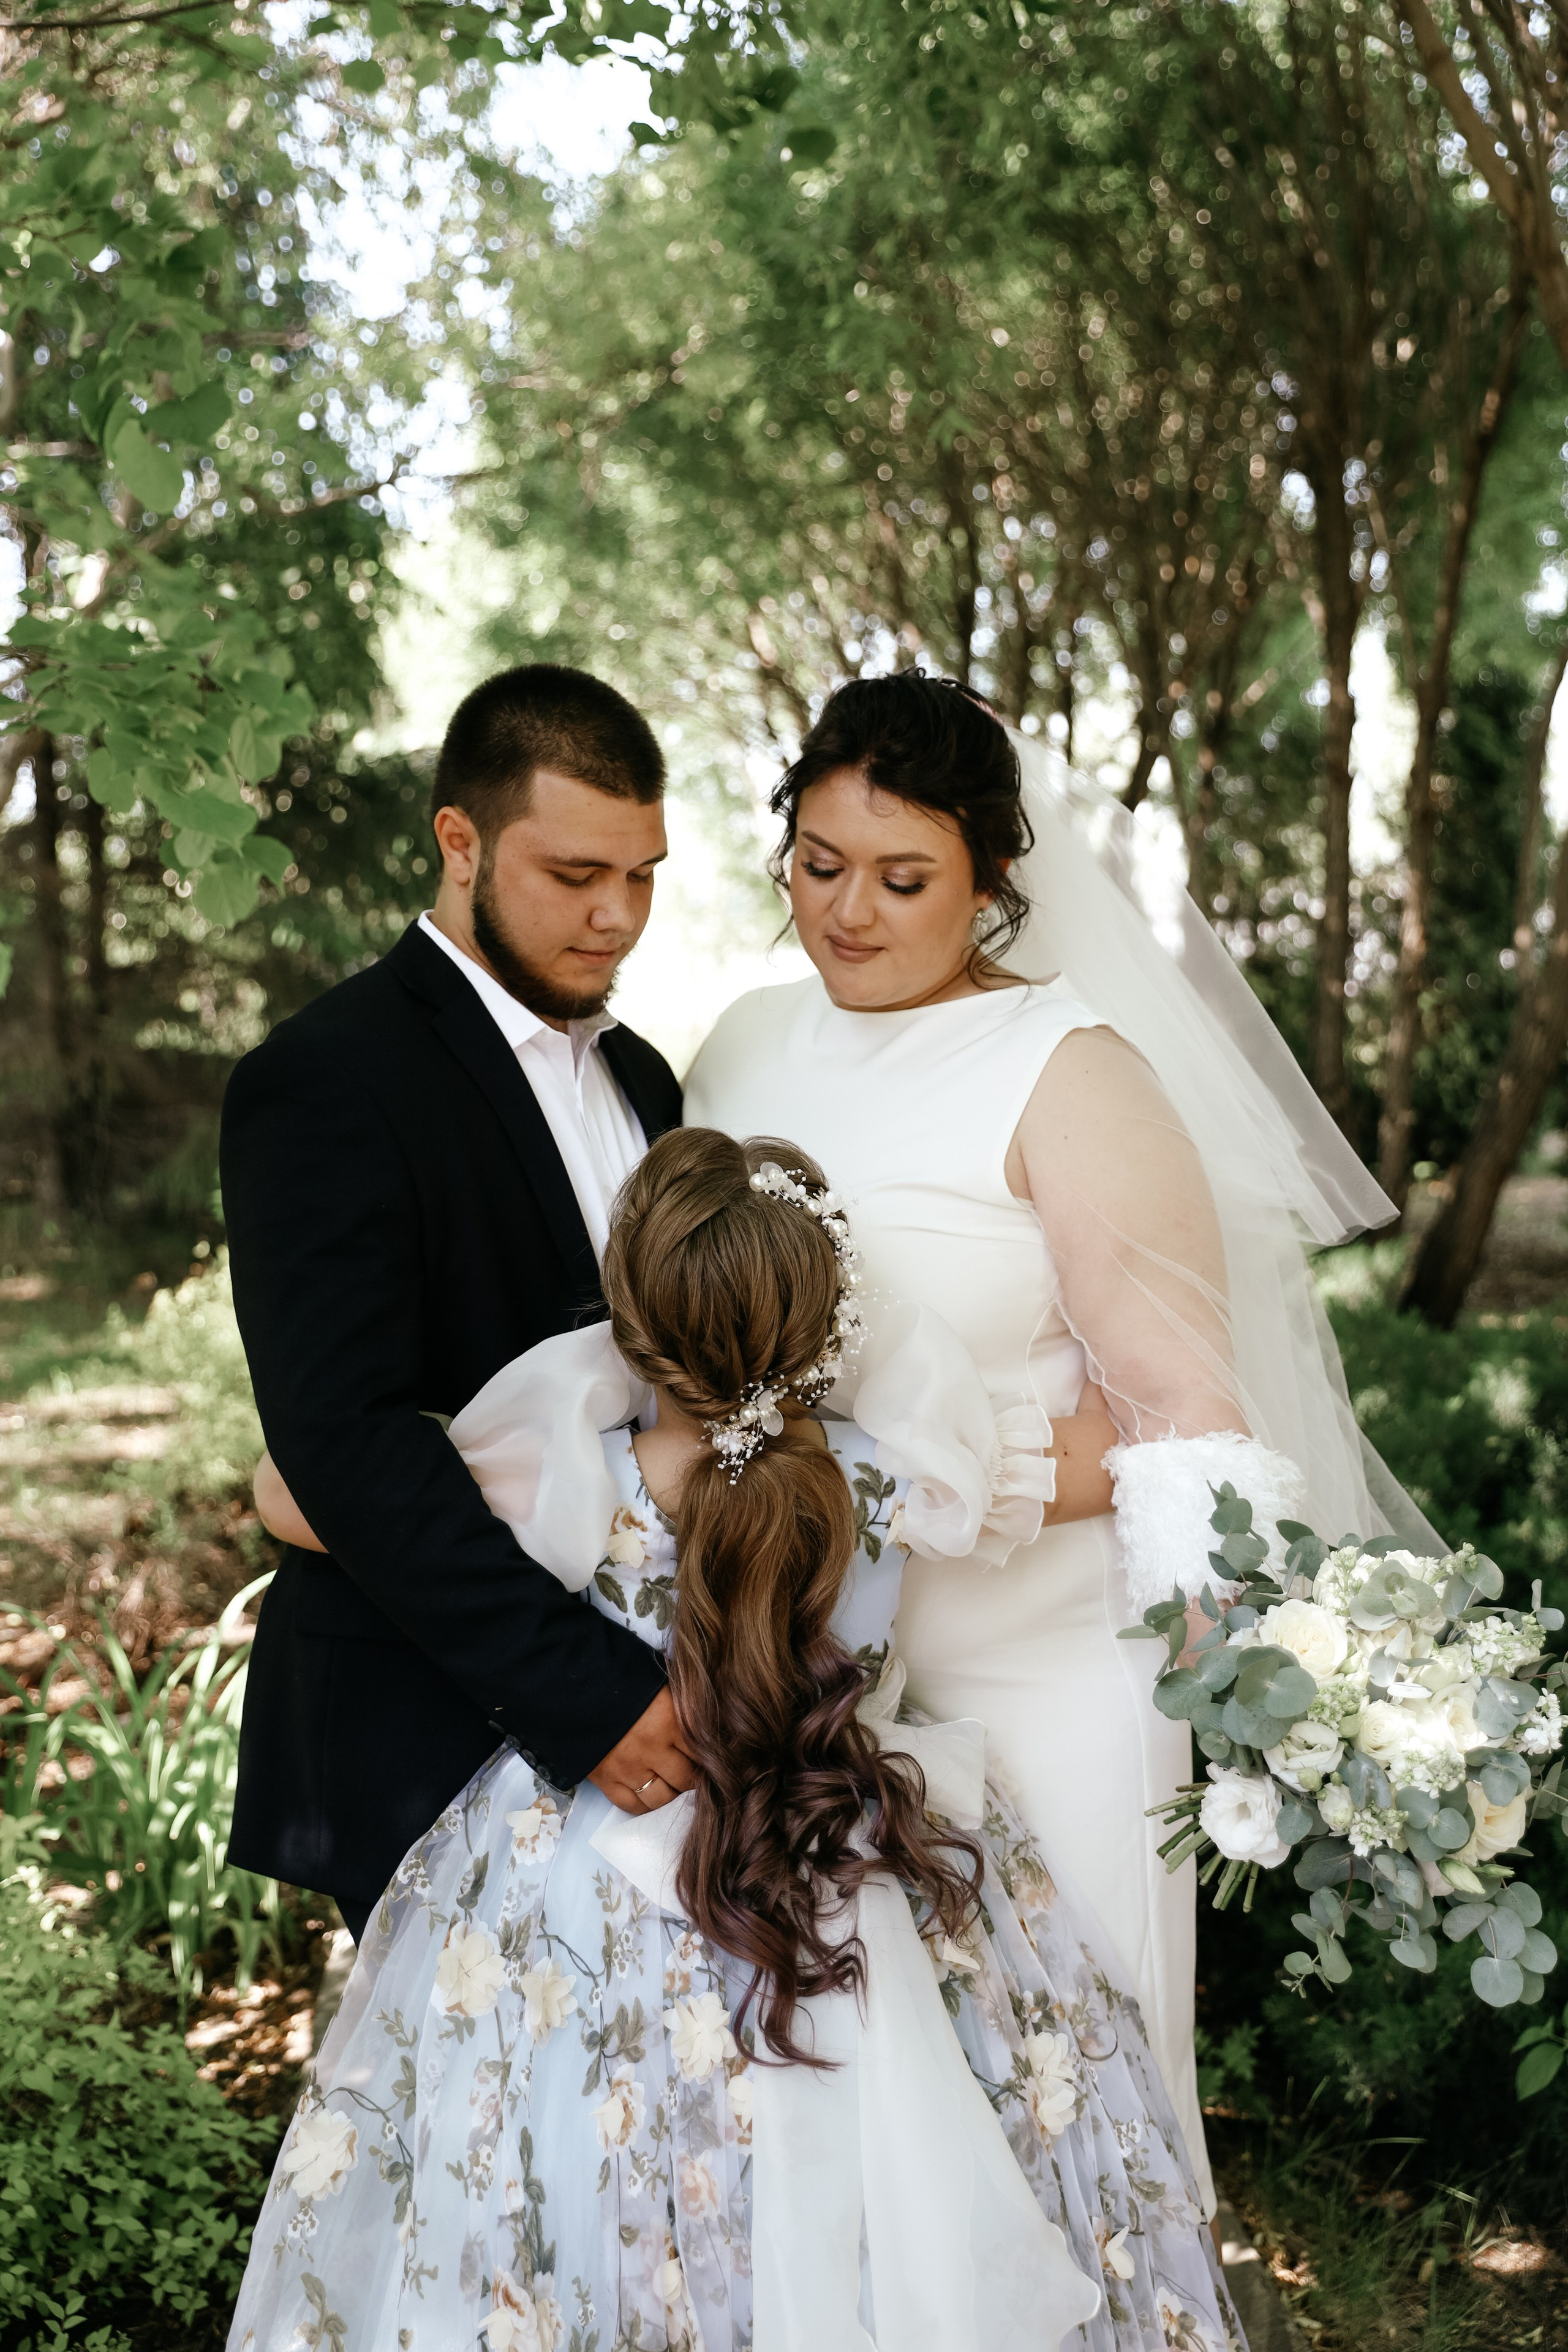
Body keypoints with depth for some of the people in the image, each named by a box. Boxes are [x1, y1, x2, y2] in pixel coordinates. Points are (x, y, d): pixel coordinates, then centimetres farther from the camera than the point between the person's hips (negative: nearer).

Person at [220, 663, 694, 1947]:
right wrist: (585, 1694, -24)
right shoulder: (326, 1081, -12)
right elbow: (349, 1441, -21)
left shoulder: (639, 1076, 15)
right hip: (443, 1733, -7)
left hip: (646, 1693, 7)